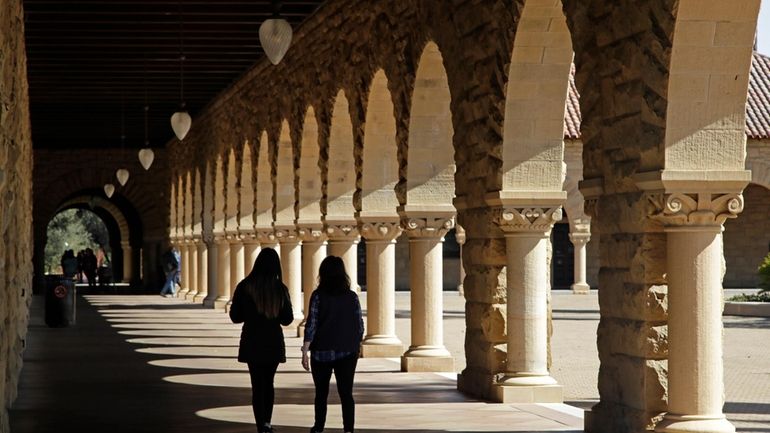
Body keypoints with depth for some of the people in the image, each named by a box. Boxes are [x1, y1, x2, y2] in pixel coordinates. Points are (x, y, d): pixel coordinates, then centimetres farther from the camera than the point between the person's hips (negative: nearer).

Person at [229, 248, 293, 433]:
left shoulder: (245, 286, -9)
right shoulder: (280, 288, -6)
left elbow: (235, 316, -3)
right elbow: (287, 319, 0)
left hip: (252, 343, -1)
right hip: (274, 343, 1)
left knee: (258, 385, 3)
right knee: (268, 382, 18)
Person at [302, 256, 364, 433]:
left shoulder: (318, 296, -7)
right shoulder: (352, 297, 0)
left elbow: (311, 325, -10)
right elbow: (360, 327, 3)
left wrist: (305, 351, -7)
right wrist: (355, 347, 18)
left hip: (322, 352, -1)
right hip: (347, 353, 1)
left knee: (321, 393, 14)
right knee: (346, 393, 0)